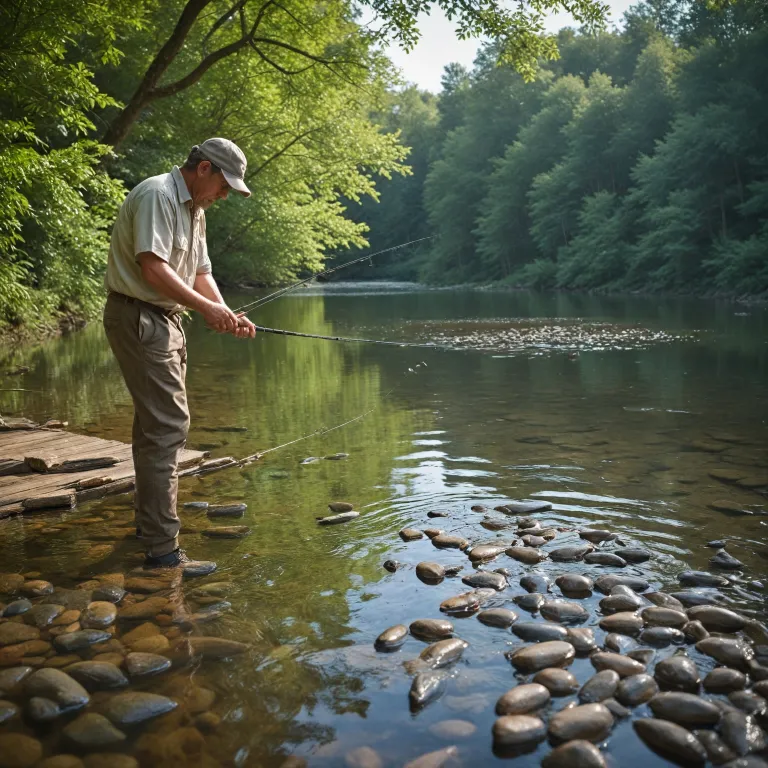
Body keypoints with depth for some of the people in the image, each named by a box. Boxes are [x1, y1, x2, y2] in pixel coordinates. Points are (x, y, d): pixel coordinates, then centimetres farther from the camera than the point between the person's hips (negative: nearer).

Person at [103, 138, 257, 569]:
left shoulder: (195, 210, 15)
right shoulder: (157, 196, -15)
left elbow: (201, 273, 14)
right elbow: (154, 269, -25)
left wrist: (228, 316, -2)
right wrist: (207, 308, -24)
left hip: (165, 319, 11)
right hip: (138, 317, -11)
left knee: (156, 422, 18)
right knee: (168, 425, -14)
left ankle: (150, 518, 34)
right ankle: (162, 548, -12)